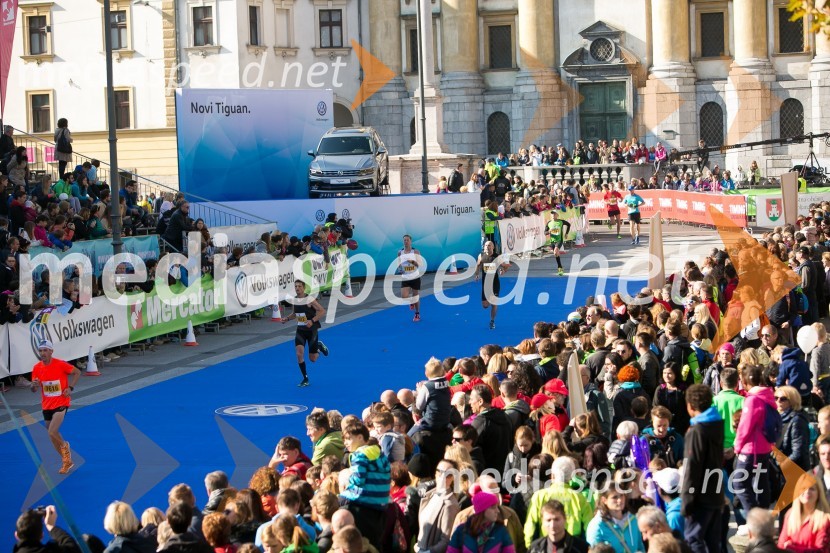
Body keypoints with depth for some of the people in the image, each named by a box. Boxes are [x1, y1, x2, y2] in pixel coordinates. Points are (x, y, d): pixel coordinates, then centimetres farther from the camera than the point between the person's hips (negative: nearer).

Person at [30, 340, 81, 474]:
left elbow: (77, 372, -1)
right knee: (53, 434, 14)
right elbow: (34, 390, 3)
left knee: (52, 433, -21)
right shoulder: (37, 368, -2)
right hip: (47, 405, 6)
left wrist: (70, 388, -12)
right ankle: (67, 461, 33)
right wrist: (34, 385, -21)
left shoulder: (61, 365, -15)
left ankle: (64, 446, 12)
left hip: (61, 403, -6)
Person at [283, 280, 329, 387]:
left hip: (311, 330, -4)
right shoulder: (294, 300, 1)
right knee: (299, 353, -17)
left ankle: (319, 346, 38)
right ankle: (305, 379, -3)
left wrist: (312, 320, -29)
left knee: (313, 359, 2)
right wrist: (287, 318, 2)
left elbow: (322, 312, -17)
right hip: (300, 330, 4)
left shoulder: (310, 300, -17)